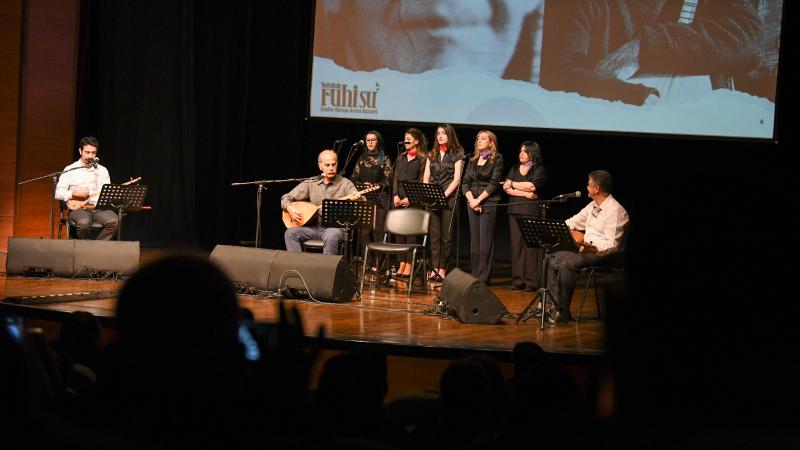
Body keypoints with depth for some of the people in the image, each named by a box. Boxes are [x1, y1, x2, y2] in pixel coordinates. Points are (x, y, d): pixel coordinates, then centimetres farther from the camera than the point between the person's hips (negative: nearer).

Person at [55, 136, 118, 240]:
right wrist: (74, 193, -14)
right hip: (78, 208, -3)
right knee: (84, 223, -38)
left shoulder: (102, 170, 17)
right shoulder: (70, 170, 6)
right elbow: (58, 193, 1)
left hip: (99, 208, 3)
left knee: (114, 221, -29)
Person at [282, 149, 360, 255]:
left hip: (335, 227, -4)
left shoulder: (345, 184, 1)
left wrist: (358, 200, -35)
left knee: (331, 237, -37)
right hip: (314, 226, 4)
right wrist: (290, 208, -10)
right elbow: (286, 198, 13)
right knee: (290, 233, -20)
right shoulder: (311, 184, 10)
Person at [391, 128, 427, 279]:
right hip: (399, 199, 6)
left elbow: (422, 181, -6)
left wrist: (410, 198, -13)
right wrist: (395, 195, -1)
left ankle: (409, 266, -7)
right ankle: (401, 264, 5)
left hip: (413, 199, -6)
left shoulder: (422, 159, 0)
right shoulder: (401, 157, 18)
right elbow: (396, 177, 13)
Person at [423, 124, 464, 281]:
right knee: (434, 235, 0)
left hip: (449, 199, -4)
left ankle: (442, 269, 0)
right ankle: (434, 268, 1)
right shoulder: (432, 155, 17)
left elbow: (456, 180, -4)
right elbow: (426, 178, 13)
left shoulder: (457, 155, 3)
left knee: (446, 236, -3)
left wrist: (443, 196, -13)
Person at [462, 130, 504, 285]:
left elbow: (494, 184, -8)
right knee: (474, 240, 5)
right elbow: (465, 182, 11)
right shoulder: (472, 160, 16)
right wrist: (471, 199, -5)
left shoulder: (497, 159, 0)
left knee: (485, 240, -8)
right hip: (472, 203, 6)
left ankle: (484, 276, -8)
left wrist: (479, 200, -12)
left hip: (488, 203, -5)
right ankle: (475, 275, 7)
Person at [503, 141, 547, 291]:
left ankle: (531, 281, -9)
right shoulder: (514, 169, 19)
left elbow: (532, 186, -11)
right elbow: (506, 188, 6)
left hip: (532, 211, -4)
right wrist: (525, 193, -7)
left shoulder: (539, 170, 5)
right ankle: (517, 280, 0)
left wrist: (513, 185, 0)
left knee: (531, 245, -9)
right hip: (515, 210, 4)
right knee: (516, 245, -1)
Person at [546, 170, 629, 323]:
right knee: (554, 259, -3)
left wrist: (593, 248, -37)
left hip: (602, 253, -10)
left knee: (567, 264, -30)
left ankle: (563, 312, -24)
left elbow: (612, 244, -22)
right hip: (585, 248, 10)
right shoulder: (593, 205, 15)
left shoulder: (615, 210, -16)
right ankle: (555, 305, -7)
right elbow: (574, 222, 28)